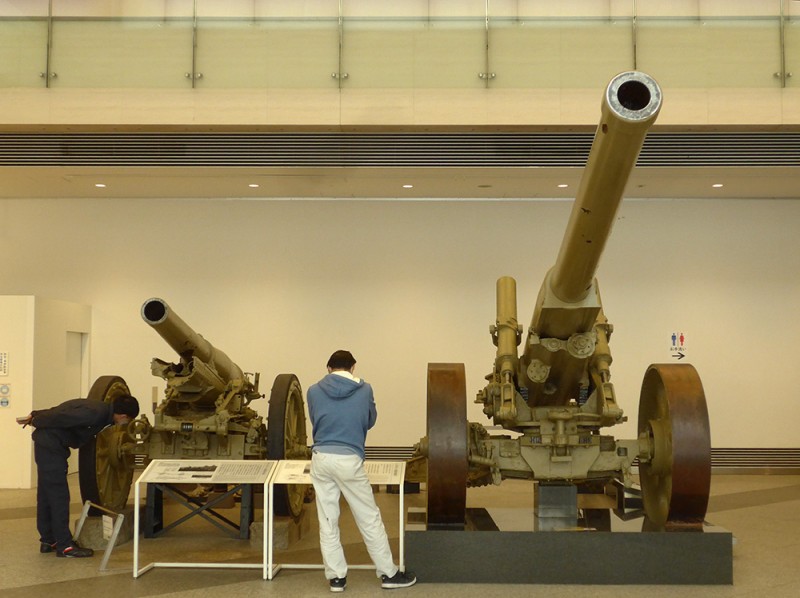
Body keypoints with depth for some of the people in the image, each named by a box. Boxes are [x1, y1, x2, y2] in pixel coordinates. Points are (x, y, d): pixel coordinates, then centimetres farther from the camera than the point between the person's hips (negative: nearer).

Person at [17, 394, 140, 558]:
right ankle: (64, 545, -2)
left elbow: (59, 412, 13)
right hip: (50, 444, -10)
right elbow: (60, 417, -23)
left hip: (48, 444, 10)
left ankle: (48, 541, 23)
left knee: (47, 493, 15)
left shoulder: (102, 410, 7)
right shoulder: (96, 413, -25)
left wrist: (35, 416, 17)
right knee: (59, 494, -6)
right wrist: (35, 421, -8)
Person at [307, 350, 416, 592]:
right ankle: (388, 573, 17)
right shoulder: (364, 389, 3)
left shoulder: (314, 391, 5)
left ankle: (336, 576, 15)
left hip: (321, 458, 2)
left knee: (327, 522, 10)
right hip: (349, 460, -2)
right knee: (369, 518, 8)